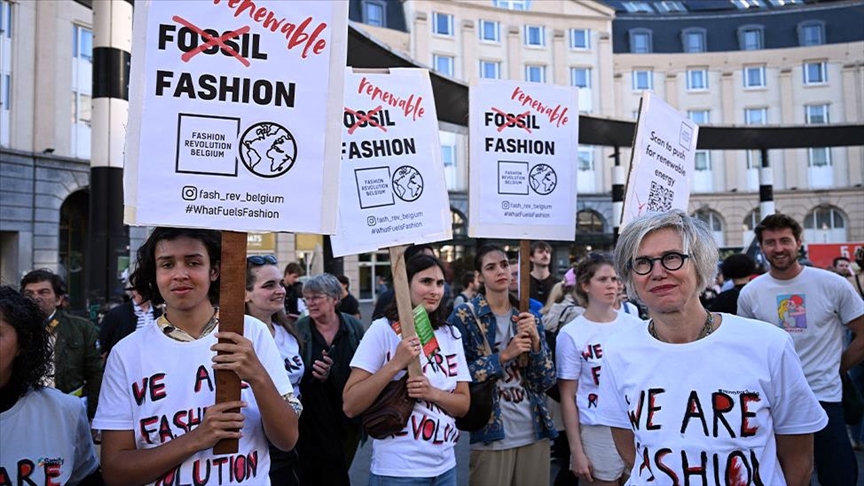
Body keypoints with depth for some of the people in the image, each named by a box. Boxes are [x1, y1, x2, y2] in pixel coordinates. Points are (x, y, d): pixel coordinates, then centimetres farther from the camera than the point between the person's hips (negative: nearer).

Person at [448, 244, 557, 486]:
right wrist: (504, 355, -17)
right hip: (492, 434, -4)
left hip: (535, 432, 4)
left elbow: (546, 381, 4)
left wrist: (535, 342, -12)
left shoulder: (529, 316, 6)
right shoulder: (463, 317, -5)